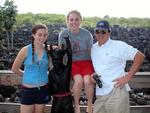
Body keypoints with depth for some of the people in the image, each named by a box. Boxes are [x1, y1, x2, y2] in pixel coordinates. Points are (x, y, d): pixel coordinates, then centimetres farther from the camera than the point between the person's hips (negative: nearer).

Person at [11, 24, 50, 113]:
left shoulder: (48, 50, -5)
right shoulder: (26, 50, -10)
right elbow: (14, 69, 0)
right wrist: (27, 75, 7)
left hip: (43, 89, 2)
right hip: (28, 90, -2)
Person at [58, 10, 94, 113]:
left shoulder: (87, 34, -10)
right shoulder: (63, 34, -8)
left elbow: (91, 52, 1)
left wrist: (95, 69, 0)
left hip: (86, 61, 0)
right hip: (72, 62, 0)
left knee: (87, 80, -27)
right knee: (78, 80, -28)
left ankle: (90, 105, 0)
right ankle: (76, 104, -2)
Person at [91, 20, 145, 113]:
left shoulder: (119, 45, -6)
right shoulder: (93, 48, 13)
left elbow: (140, 56, -7)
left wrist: (128, 77, -12)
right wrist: (93, 74, 3)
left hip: (116, 91, -6)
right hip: (100, 94, 6)